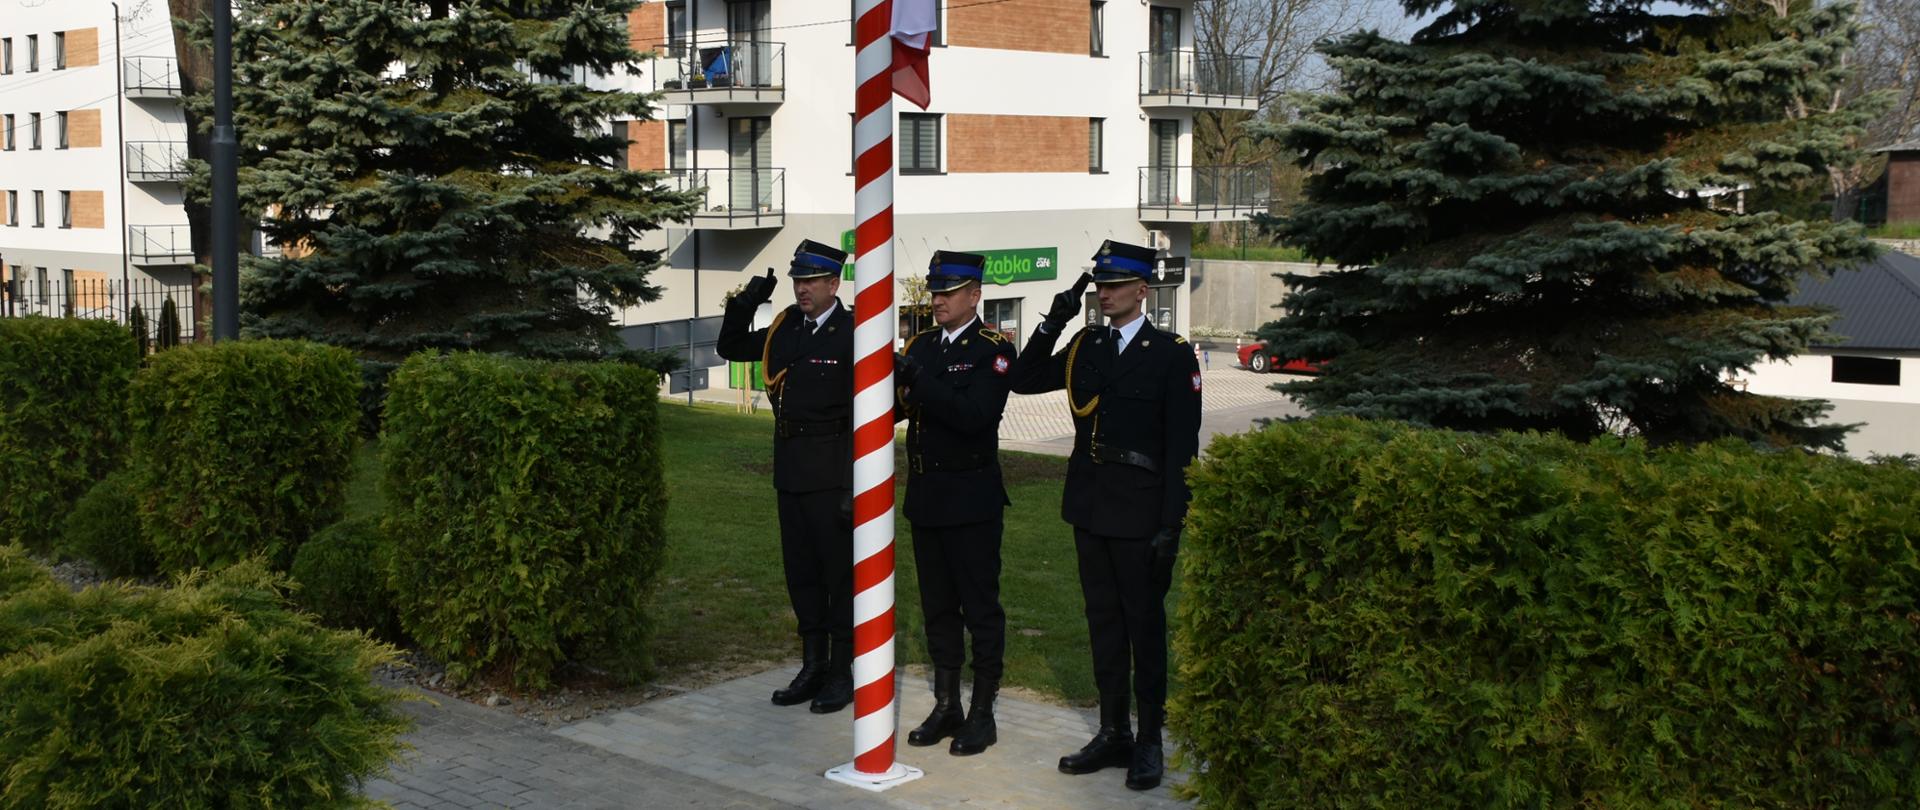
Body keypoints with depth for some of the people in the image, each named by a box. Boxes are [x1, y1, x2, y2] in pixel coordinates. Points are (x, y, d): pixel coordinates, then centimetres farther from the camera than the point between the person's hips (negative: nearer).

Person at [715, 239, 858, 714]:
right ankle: (813, 667, 25)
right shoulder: (784, 330, 9)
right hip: (790, 473, 7)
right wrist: (744, 305, 4)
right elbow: (730, 348, 22)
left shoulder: (853, 335, -11)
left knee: (840, 571, 2)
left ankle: (843, 672, 13)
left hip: (832, 474, -7)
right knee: (801, 571, 13)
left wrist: (855, 487, -18)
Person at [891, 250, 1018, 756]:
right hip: (926, 496, 6)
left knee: (980, 608, 3)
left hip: (971, 500, -6)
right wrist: (891, 383, -17)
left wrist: (918, 378, -28)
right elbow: (895, 410, 4)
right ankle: (946, 707, 24)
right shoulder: (922, 345, 10)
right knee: (937, 607, 13)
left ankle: (982, 714, 13)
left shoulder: (994, 350, -9)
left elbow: (975, 415, -24)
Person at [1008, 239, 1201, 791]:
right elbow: (1024, 381, 7)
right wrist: (1053, 323, -4)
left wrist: (1171, 523, -15)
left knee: (1145, 622, 4)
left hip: (1140, 512, -5)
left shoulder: (1171, 355, -7)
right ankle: (1113, 733, 23)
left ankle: (1149, 741, 15)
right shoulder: (1085, 347, 8)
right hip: (1090, 507, 5)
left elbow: (1182, 446, -10)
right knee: (1103, 619, 12)